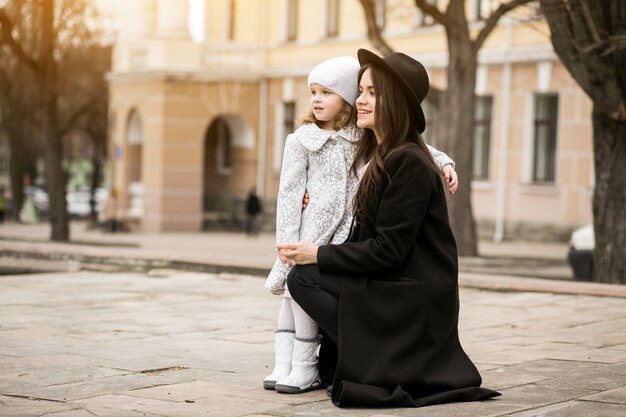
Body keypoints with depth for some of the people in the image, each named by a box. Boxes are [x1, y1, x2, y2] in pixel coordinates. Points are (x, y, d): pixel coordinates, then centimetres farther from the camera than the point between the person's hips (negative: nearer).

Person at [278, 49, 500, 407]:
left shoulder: (408, 162, -19)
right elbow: (366, 238, 15)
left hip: (414, 299, -10)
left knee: (304, 278, -13)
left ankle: (377, 368, -6)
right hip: (395, 287, 10)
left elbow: (388, 250, -20)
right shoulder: (379, 153, 11)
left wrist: (320, 255, -13)